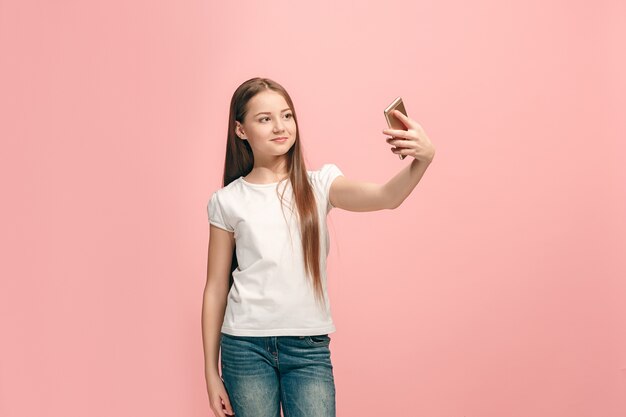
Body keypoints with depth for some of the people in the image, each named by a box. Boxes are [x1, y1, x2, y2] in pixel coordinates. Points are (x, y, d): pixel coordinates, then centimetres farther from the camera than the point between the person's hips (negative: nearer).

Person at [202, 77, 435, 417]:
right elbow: (216, 288, 5)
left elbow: (387, 197, -17)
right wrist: (211, 372, 4)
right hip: (246, 345, 0)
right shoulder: (228, 201, 2)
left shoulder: (319, 185, 2)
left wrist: (423, 158, -38)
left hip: (309, 347, 0)